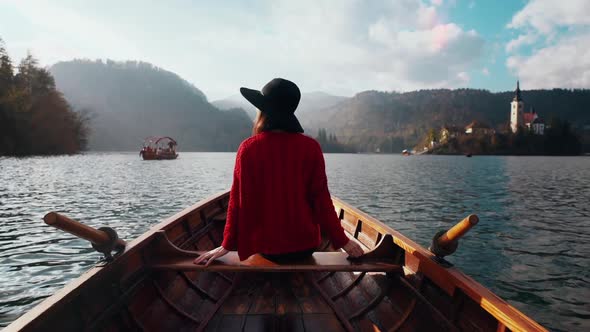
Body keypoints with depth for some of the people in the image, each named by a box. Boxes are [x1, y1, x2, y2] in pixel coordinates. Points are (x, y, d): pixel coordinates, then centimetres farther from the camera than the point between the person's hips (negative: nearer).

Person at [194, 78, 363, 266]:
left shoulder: (248, 149, -13)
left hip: (265, 247, 0)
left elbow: (238, 201, -9)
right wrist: (342, 241, 1)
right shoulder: (311, 148, -12)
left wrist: (227, 245, 2)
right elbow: (321, 199, -10)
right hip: (305, 245, 1)